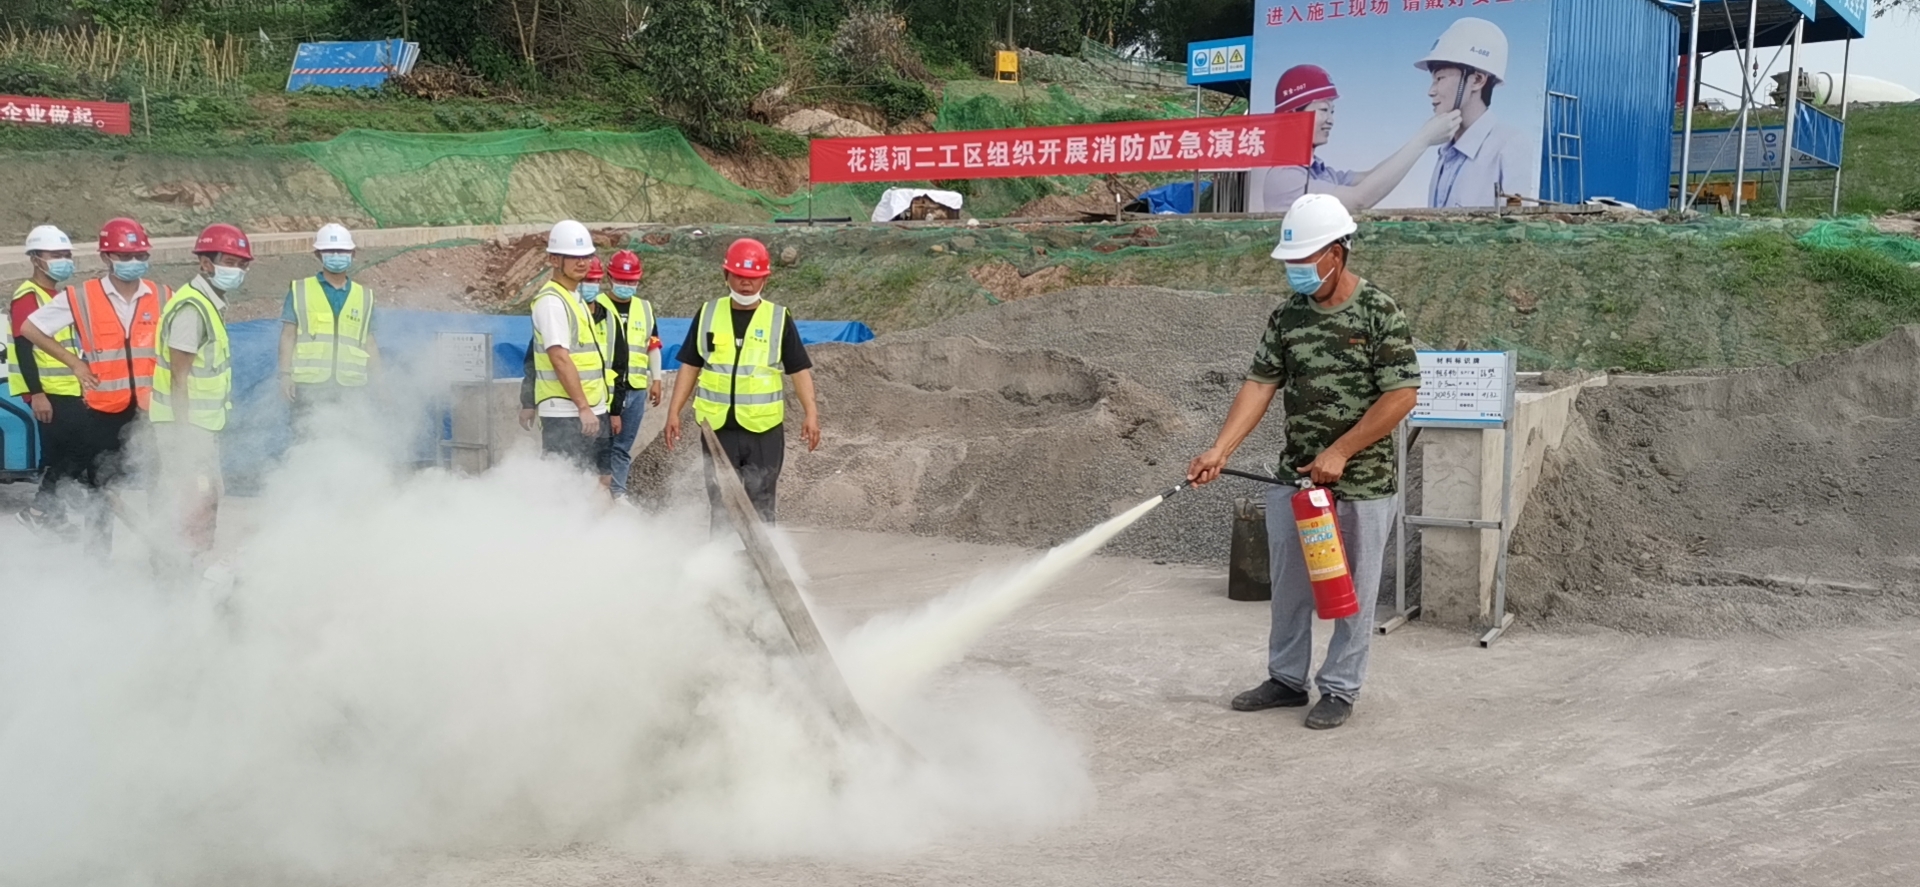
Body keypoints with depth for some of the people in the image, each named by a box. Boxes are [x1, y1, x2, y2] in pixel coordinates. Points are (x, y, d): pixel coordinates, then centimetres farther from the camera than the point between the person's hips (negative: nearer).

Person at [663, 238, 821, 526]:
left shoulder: (779, 319, 1)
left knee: (760, 506, 3)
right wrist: (674, 411, 5)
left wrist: (811, 413, -11)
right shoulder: (708, 314, 6)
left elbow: (799, 369, 1)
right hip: (717, 427, 2)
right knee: (722, 505, 5)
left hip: (764, 429, -1)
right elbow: (690, 366, 11)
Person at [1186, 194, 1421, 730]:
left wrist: (1339, 453, -17)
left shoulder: (1380, 313, -11)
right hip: (1294, 479, 5)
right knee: (1289, 585, 14)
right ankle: (1287, 678, 28)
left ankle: (1340, 690, 17)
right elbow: (1260, 384, 0)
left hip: (1362, 483, -5)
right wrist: (1220, 450, -12)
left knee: (1352, 590, 6)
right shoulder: (1287, 316, 4)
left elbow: (1402, 395, -15)